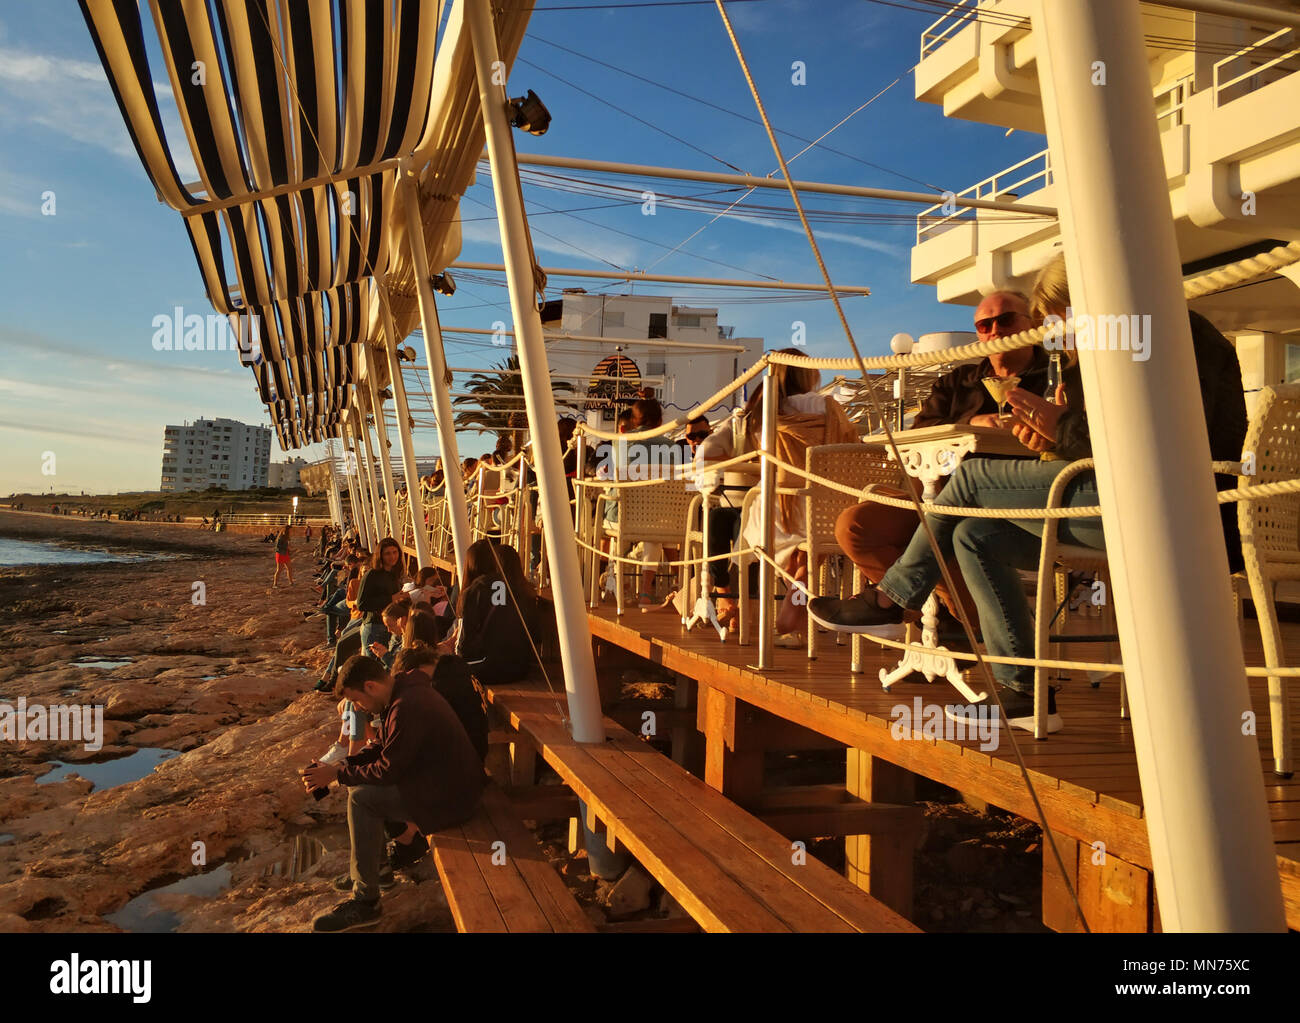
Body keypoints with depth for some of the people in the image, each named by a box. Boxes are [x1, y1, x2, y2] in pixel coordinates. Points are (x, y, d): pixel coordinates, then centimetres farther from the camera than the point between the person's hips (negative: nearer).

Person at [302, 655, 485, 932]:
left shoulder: (407, 708, -26)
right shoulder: (405, 691, 6)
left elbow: (387, 772, -22)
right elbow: (382, 748, 16)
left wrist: (337, 774, -11)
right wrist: (341, 765, 3)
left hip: (449, 798, -11)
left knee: (361, 798, -16)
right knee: (358, 781, 14)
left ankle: (365, 903, -7)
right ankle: (363, 869, 28)